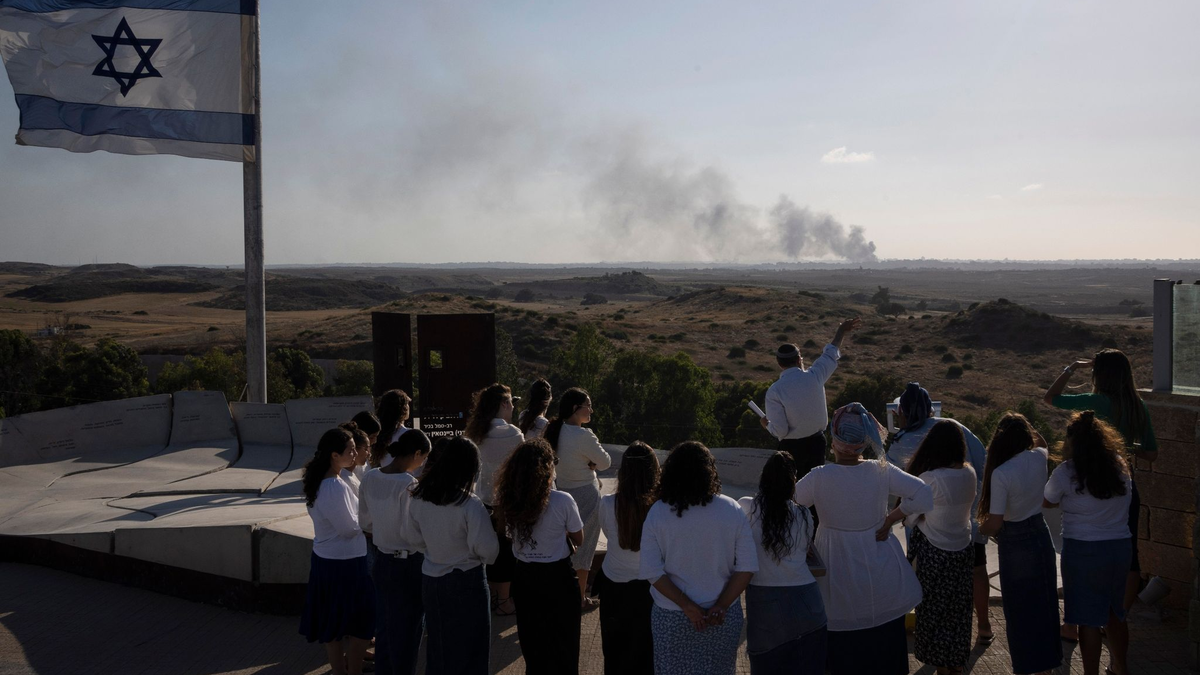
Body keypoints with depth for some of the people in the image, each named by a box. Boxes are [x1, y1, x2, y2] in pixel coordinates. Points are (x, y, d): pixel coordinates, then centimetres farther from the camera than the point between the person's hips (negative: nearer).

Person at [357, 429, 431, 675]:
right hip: (408, 563, -7)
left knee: (384, 624, 20)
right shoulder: (408, 484, -24)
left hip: (381, 560, 7)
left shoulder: (370, 478, -2)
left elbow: (365, 523, 7)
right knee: (407, 628, 9)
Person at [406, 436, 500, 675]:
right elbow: (487, 550, -20)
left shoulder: (418, 500, -7)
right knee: (468, 649, 10)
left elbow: (416, 539, 5)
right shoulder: (470, 506, -24)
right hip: (466, 582, -5)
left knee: (438, 645, 22)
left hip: (430, 579, 5)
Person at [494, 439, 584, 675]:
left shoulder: (509, 500, -10)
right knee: (561, 644, 16)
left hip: (523, 576, 4)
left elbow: (510, 534, 5)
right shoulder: (563, 501, -21)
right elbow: (578, 539, -7)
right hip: (557, 577, -4)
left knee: (532, 642, 22)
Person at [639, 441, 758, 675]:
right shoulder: (732, 510, -6)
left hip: (672, 618, -1)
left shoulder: (657, 513, -9)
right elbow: (747, 567, -8)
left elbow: (652, 571, -12)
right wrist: (721, 606, -7)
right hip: (724, 619, 1)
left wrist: (688, 607, -10)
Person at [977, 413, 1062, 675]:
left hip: (1015, 544, -6)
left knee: (1020, 610, 9)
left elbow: (994, 524, -20)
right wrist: (1024, 426, 15)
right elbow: (1043, 445, 22)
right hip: (1041, 536, 6)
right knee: (1044, 604, 19)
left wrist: (979, 528, -1)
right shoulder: (1038, 458, -7)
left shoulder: (1001, 473, -24)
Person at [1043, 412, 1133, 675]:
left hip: (1084, 551, -5)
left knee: (1088, 619, 4)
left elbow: (1047, 502, 2)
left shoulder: (1066, 473, -13)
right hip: (1121, 545, 5)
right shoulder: (1120, 466, 0)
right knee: (1115, 613, 22)